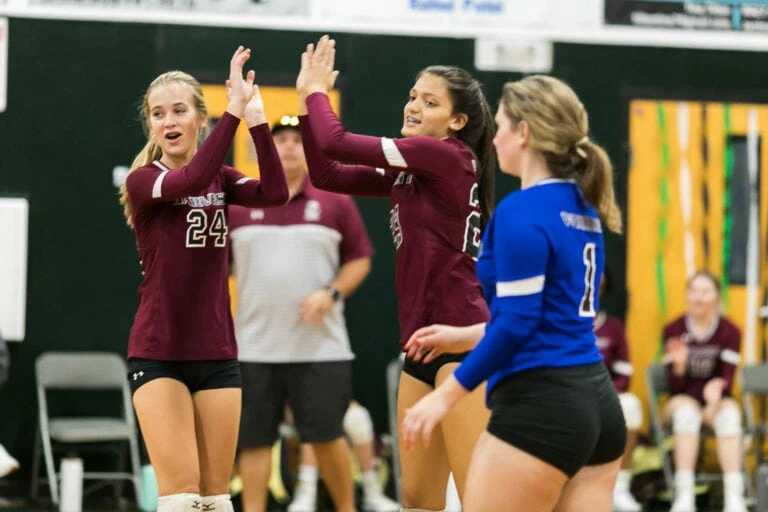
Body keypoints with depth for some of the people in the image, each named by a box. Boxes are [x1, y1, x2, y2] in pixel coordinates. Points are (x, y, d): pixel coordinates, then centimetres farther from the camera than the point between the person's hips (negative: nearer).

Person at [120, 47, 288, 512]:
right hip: (158, 355, -4)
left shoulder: (220, 178, 8)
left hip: (217, 353, 4)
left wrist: (257, 119, -22)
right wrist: (235, 108, -31)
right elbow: (190, 181, -27)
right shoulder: (143, 180, -5)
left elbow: (275, 194, -12)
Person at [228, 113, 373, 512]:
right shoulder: (236, 203, 6)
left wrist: (332, 293, -8)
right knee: (253, 439, 3)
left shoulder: (336, 202, 3)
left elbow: (359, 259, 8)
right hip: (254, 348, 1)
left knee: (326, 436, 0)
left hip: (319, 347, -1)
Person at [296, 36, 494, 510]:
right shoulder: (411, 170, 15)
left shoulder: (449, 156, -10)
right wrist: (308, 101, 10)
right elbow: (328, 173, 17)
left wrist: (319, 90, 5)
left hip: (463, 343, -9)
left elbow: (337, 144, -12)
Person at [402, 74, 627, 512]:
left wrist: (446, 395, -10)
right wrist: (463, 336, 28)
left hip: (540, 406, -9)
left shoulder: (523, 211, -12)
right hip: (597, 401, 9)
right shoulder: (581, 209, 14)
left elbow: (517, 322, -16)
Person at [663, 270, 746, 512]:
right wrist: (679, 365, -29)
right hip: (683, 400, 0)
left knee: (730, 413, -33)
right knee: (686, 410, -34)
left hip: (716, 402, 0)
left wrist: (717, 386, -33)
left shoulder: (730, 331, -3)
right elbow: (675, 387, -7)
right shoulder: (674, 330, -3)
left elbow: (728, 378, -9)